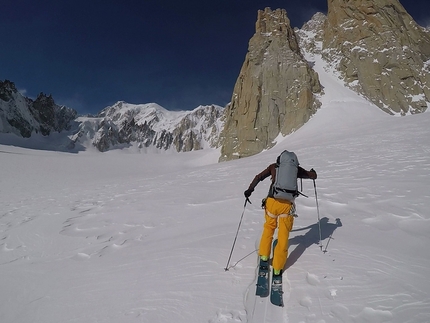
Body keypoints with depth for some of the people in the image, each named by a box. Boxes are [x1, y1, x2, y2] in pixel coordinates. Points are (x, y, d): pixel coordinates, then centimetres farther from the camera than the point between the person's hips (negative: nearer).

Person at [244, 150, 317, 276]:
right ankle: (278, 267, 13)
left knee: (269, 227, 26)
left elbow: (259, 177, 8)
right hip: (287, 204, 0)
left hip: (272, 201, 1)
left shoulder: (274, 166, 13)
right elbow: (313, 176, 26)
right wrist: (312, 171, 48)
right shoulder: (297, 169, 14)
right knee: (284, 235, 11)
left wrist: (250, 190, 15)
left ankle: (264, 254, 31)